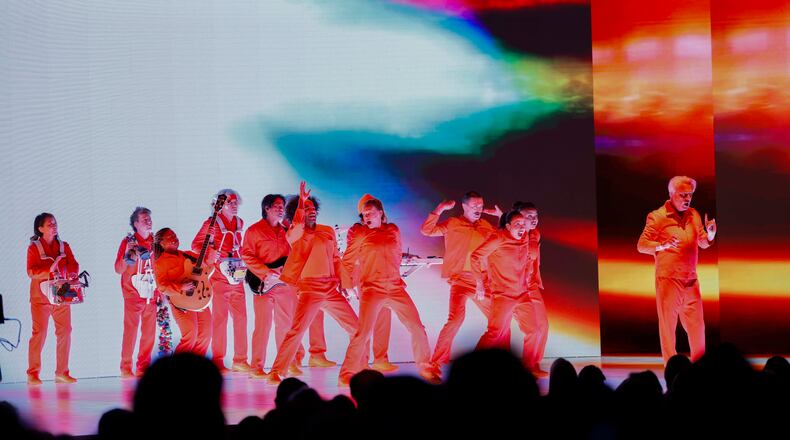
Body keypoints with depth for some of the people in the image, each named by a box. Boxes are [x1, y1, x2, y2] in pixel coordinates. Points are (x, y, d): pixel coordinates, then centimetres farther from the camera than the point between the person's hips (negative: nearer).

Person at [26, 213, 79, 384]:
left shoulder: (64, 246, 13)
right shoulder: (34, 248, 0)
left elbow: (74, 265, 4)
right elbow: (31, 272, -10)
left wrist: (72, 272, -18)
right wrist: (49, 269, -22)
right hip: (41, 297, -4)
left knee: (65, 332, 2)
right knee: (39, 333, -8)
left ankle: (62, 372, 10)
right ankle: (33, 373, -3)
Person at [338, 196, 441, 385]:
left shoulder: (393, 231, 12)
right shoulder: (360, 236, 3)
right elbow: (347, 263, 7)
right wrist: (349, 286, 5)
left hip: (396, 288, 4)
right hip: (372, 290, -4)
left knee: (417, 329, 3)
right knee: (363, 333, -16)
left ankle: (426, 369, 17)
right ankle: (347, 375, -11)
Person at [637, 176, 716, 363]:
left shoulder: (694, 215, 11)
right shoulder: (657, 216, -5)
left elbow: (703, 243, 15)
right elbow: (641, 245, -8)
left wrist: (710, 235, -8)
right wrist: (662, 245, -26)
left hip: (691, 280, 5)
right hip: (668, 279, -5)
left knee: (697, 325, 7)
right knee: (668, 325, 0)